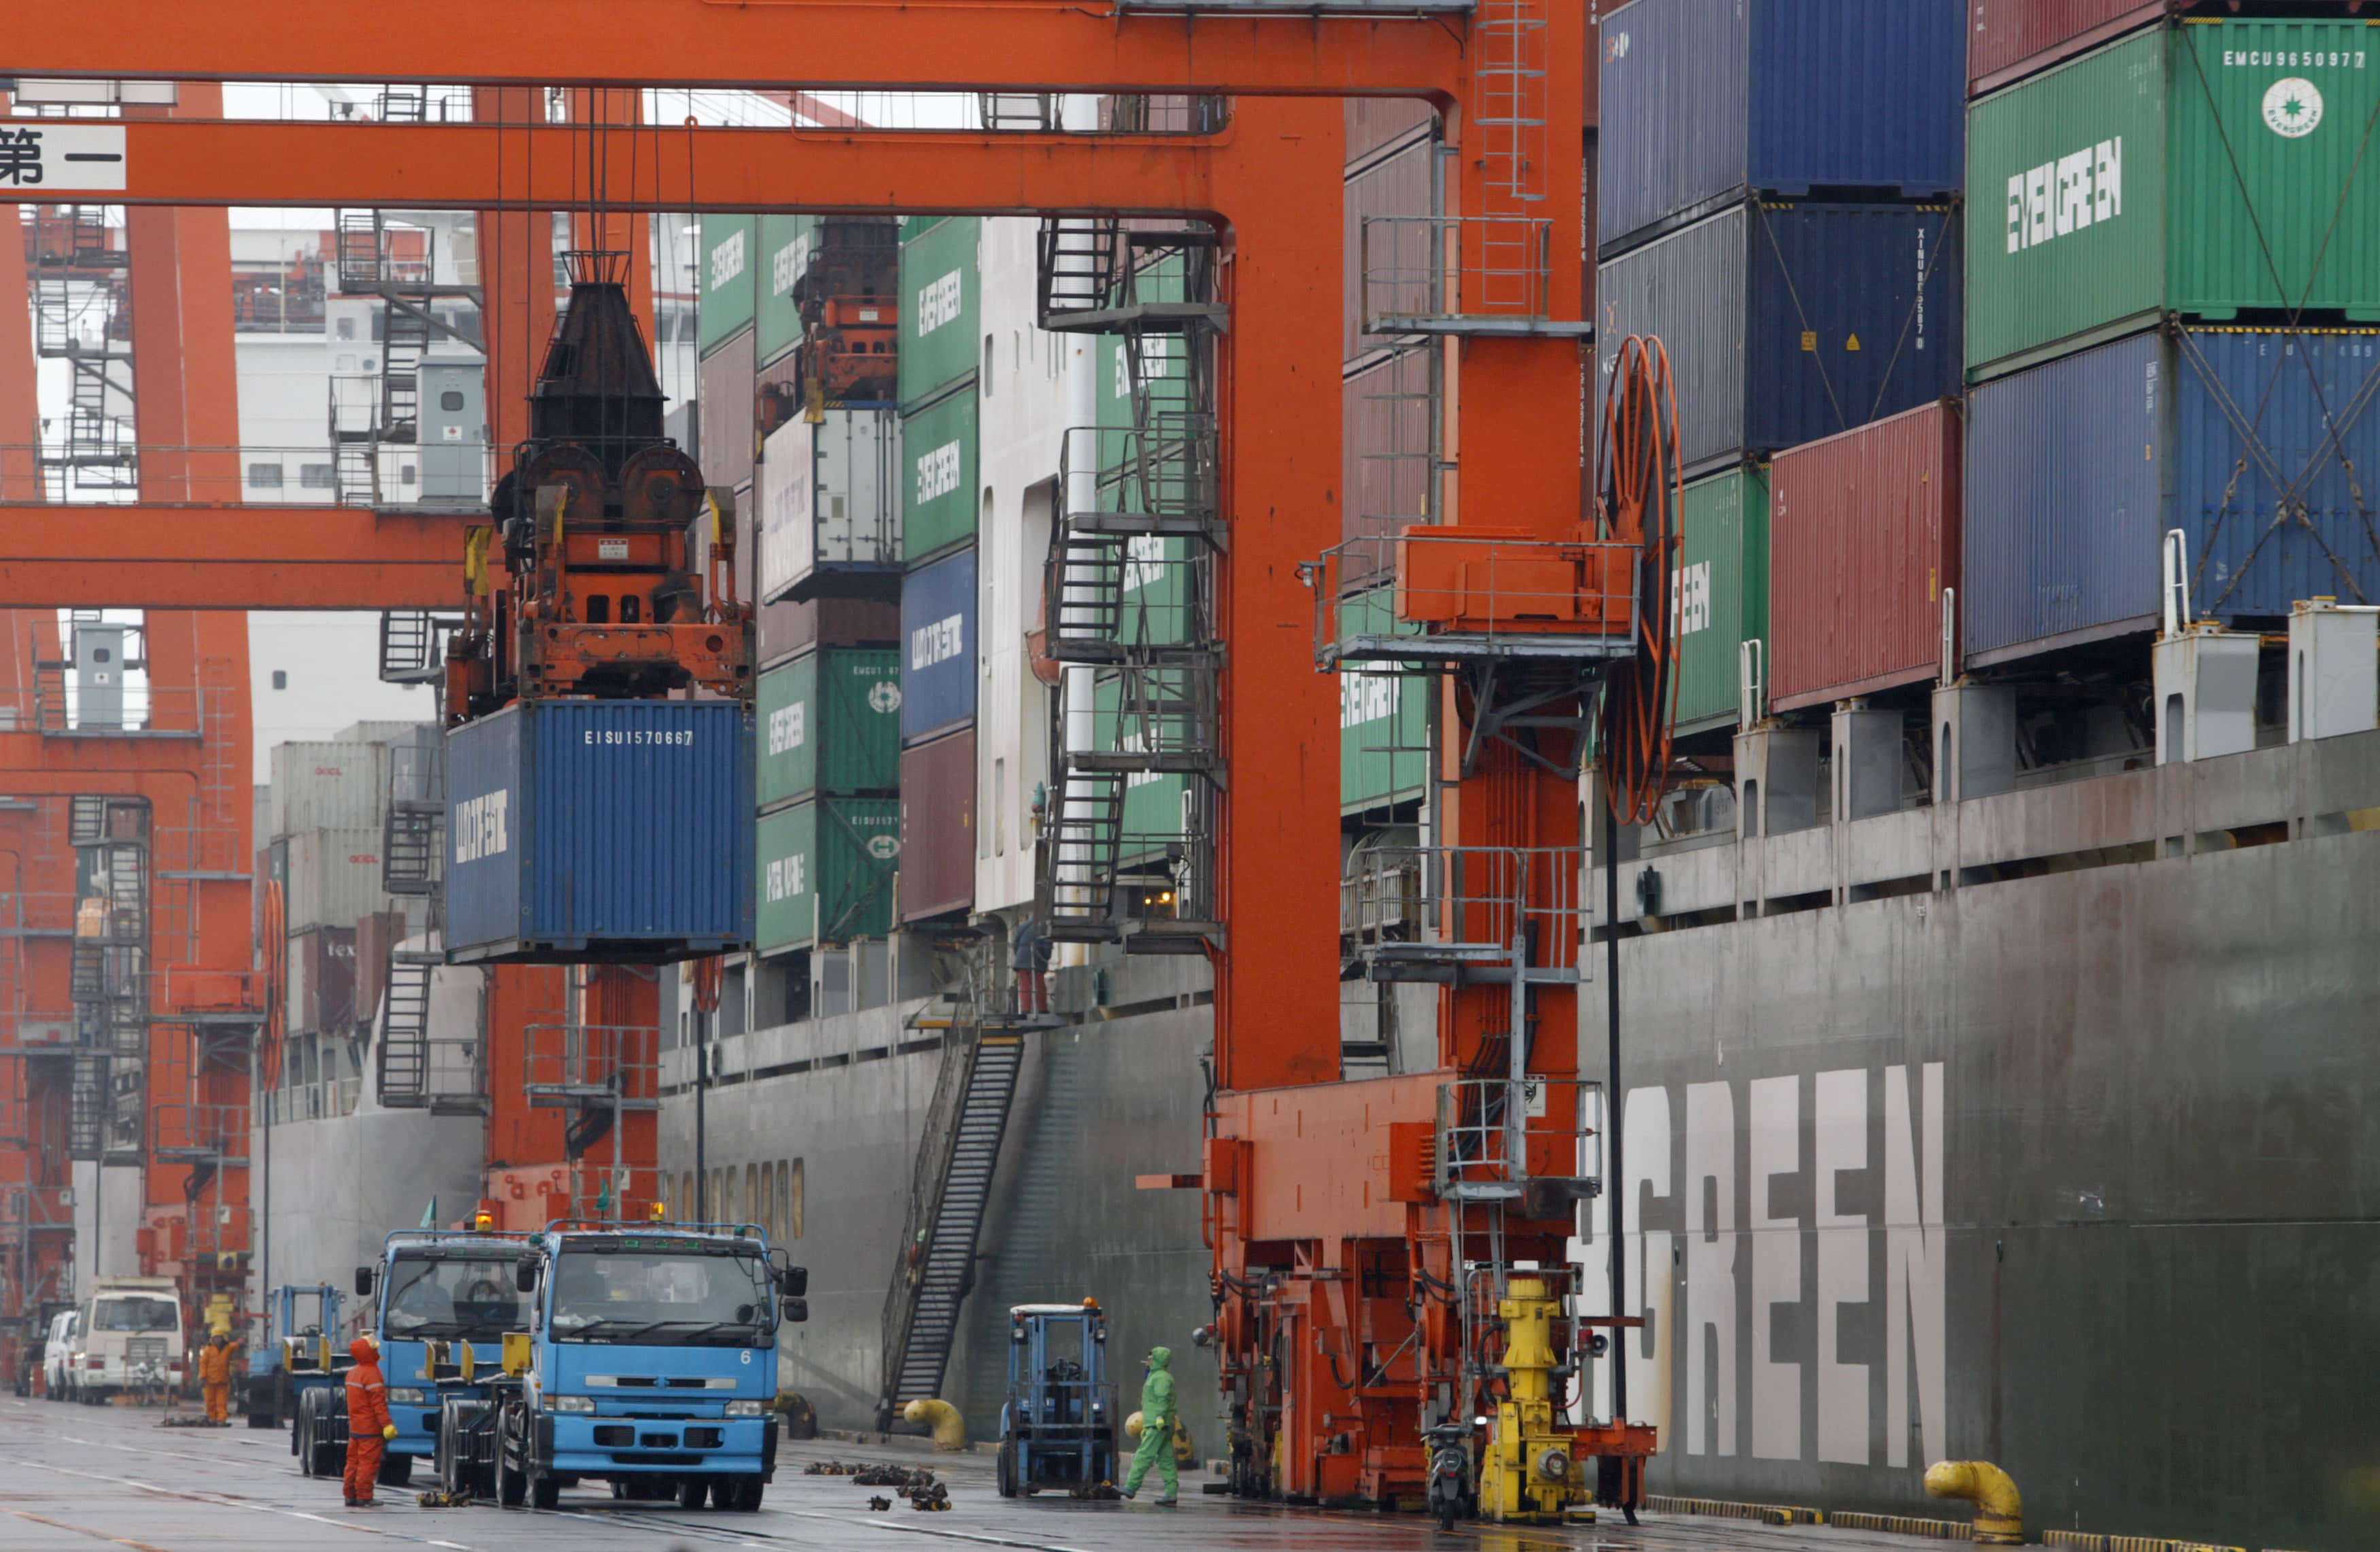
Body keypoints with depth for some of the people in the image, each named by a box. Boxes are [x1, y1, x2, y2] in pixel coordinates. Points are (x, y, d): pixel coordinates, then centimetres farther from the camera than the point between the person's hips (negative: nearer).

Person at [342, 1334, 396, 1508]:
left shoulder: (353, 1373, 13)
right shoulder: (371, 1374, -17)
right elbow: (378, 1402, -23)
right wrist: (387, 1424, -24)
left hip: (355, 1426, 9)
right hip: (370, 1428, -9)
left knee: (354, 1461, 13)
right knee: (368, 1462, -6)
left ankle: (350, 1496, 16)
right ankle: (363, 1497, -8)